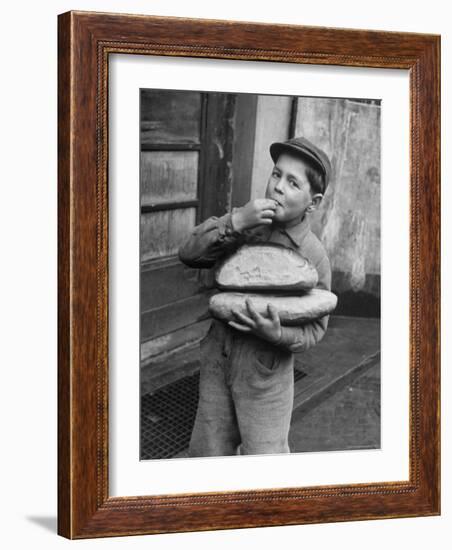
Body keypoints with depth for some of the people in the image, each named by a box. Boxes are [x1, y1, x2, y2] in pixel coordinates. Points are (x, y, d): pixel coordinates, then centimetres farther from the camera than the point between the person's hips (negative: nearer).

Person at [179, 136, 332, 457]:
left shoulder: (313, 256, -15)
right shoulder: (247, 223, -6)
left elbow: (314, 329, -9)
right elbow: (189, 254, -14)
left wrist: (276, 334, -29)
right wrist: (235, 222, -27)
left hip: (265, 373, -4)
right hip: (217, 359, 4)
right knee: (207, 454, 18)